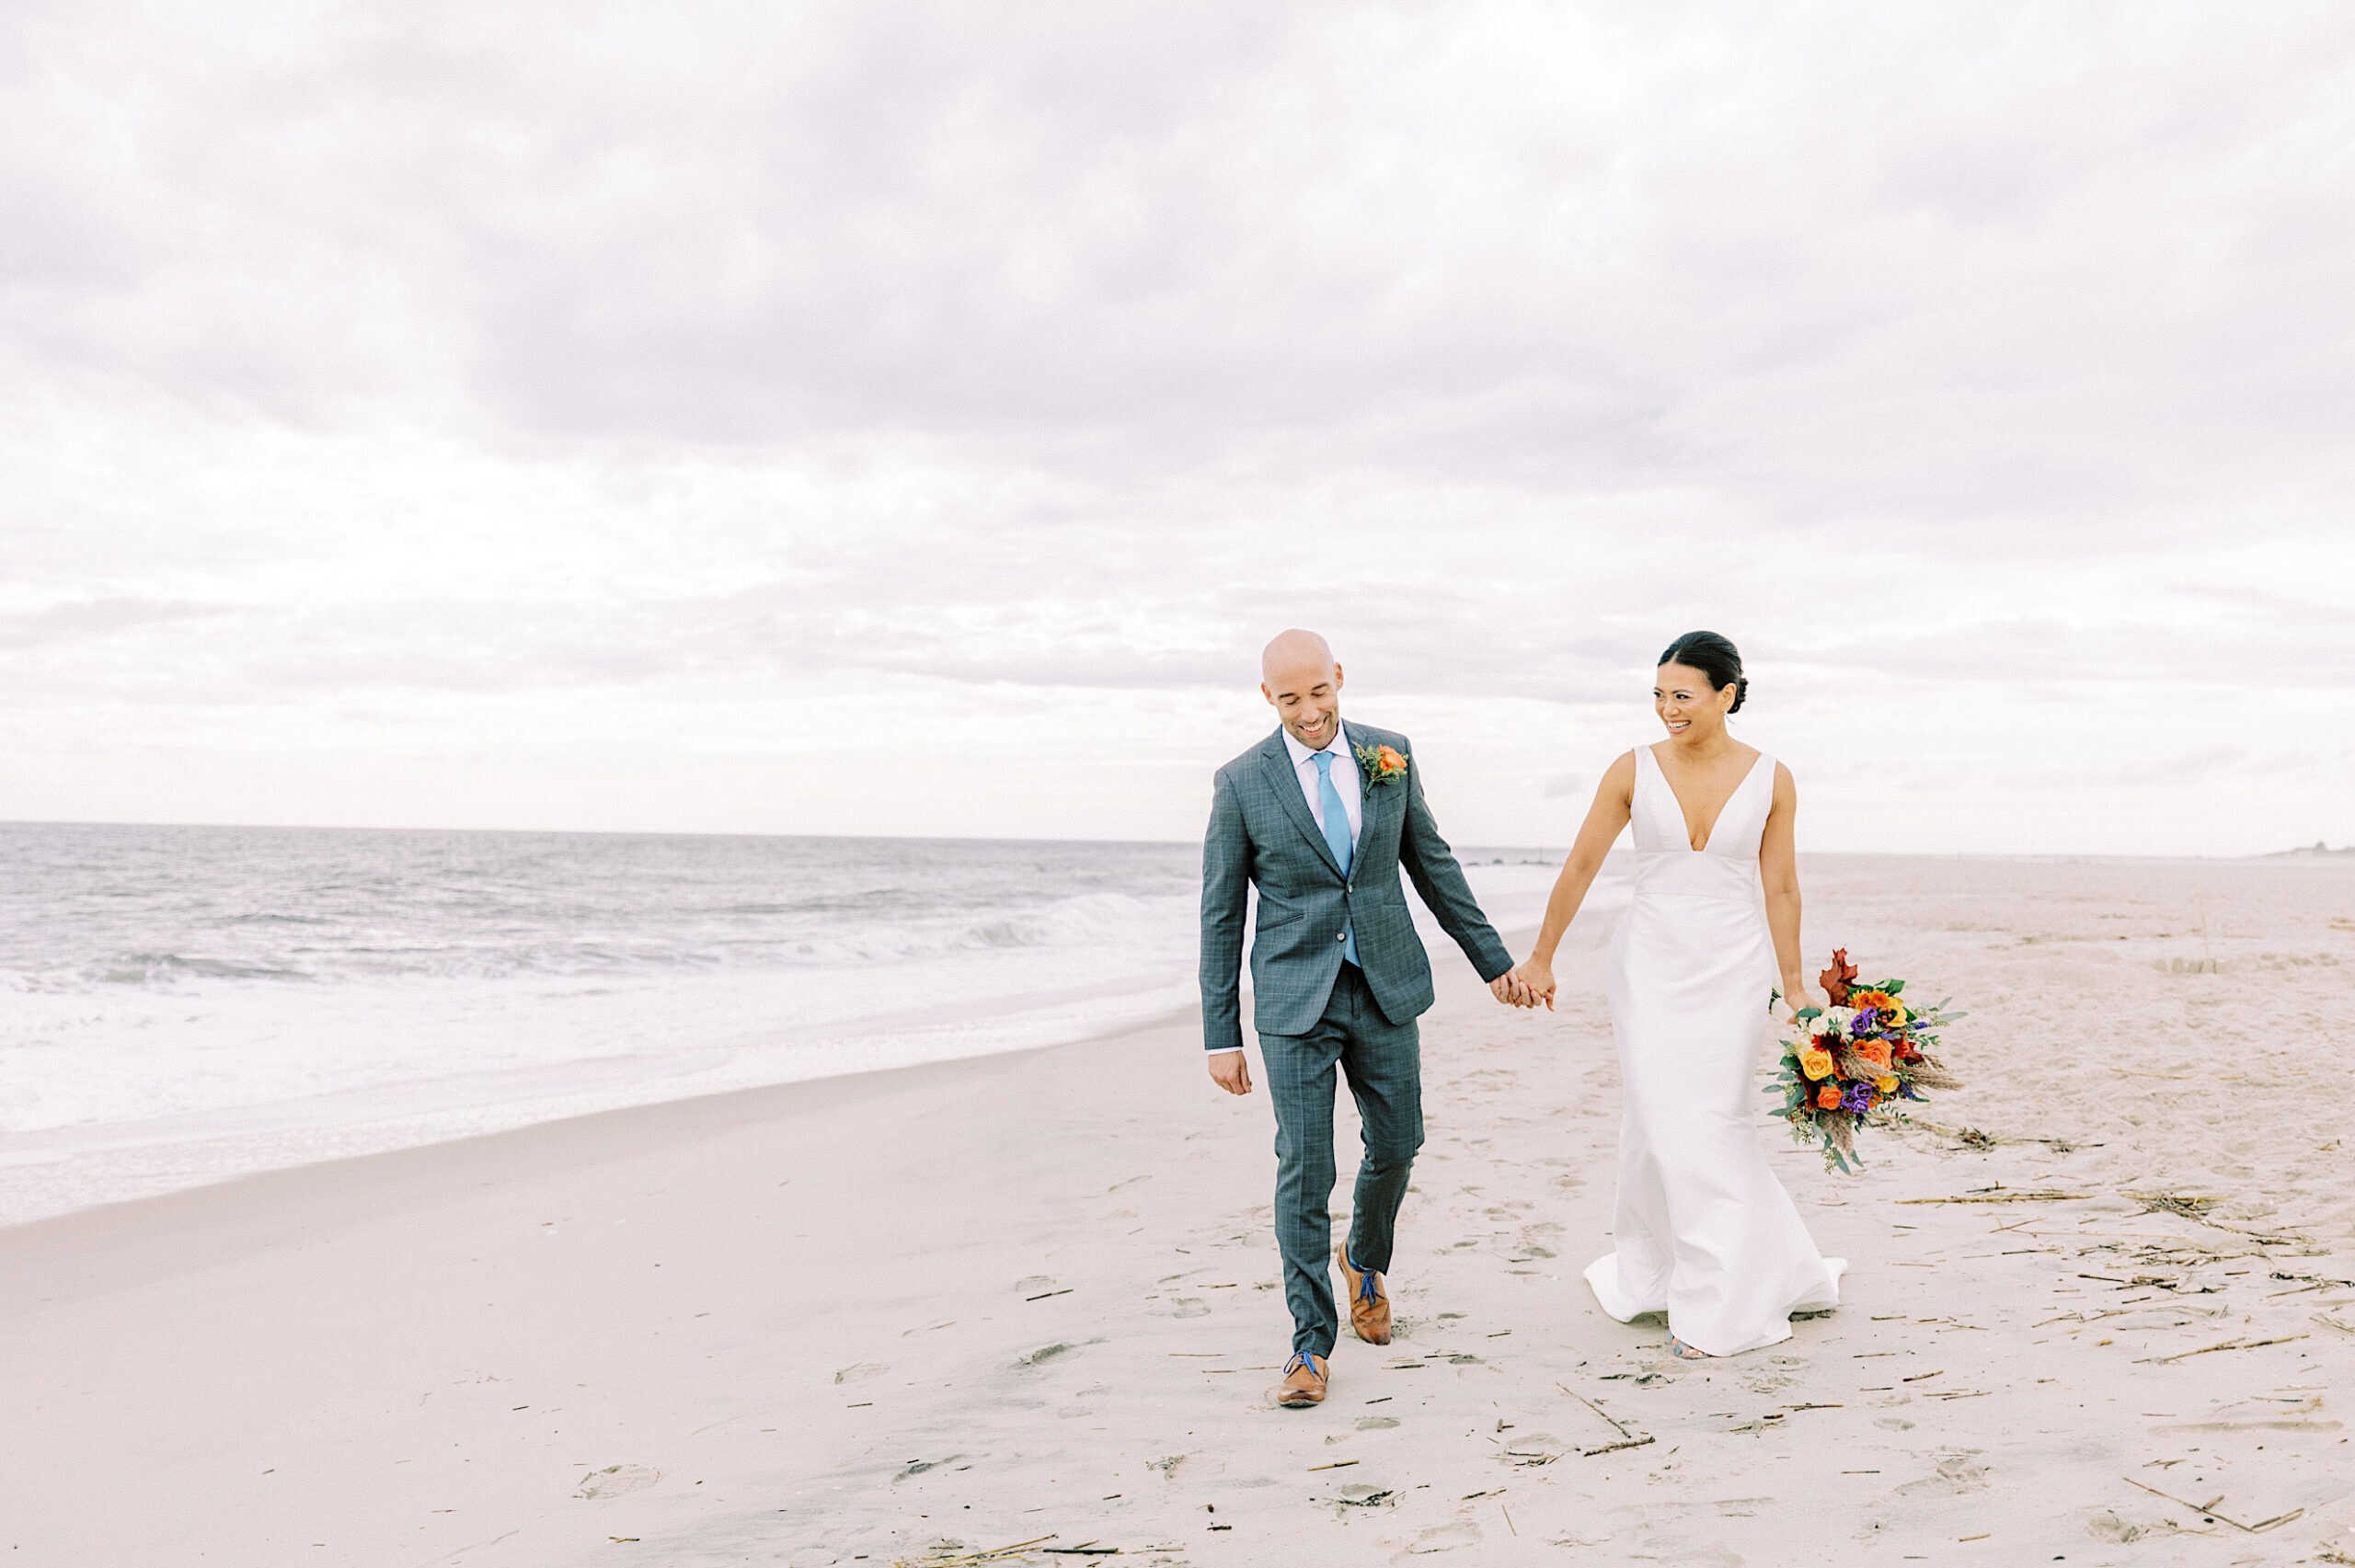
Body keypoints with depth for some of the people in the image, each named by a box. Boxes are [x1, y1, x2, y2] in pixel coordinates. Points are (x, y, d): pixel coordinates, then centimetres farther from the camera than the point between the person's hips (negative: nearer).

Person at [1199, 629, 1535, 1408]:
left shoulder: (1389, 755, 1)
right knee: (1304, 1170, -3)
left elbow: (1431, 863, 11)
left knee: (1395, 1145, 13)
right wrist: (1221, 1037, -5)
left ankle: (1365, 1260, 44)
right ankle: (1312, 1344, 9)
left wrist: (1493, 961, 12)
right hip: (1296, 1000, -3)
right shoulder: (1241, 782, -7)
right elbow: (1221, 915, -4)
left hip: (1387, 989, 3)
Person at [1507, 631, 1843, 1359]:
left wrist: (1794, 989, 3)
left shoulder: (1770, 780, -3)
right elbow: (1581, 866, 3)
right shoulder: (1634, 771, -4)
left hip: (1733, 969, 0)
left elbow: (1780, 889, 2)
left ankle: (1713, 1310, 15)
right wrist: (1541, 958, 7)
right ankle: (1652, 1273, 24)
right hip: (1650, 964, 1)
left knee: (1714, 1128, 1)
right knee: (1660, 1123, 1)